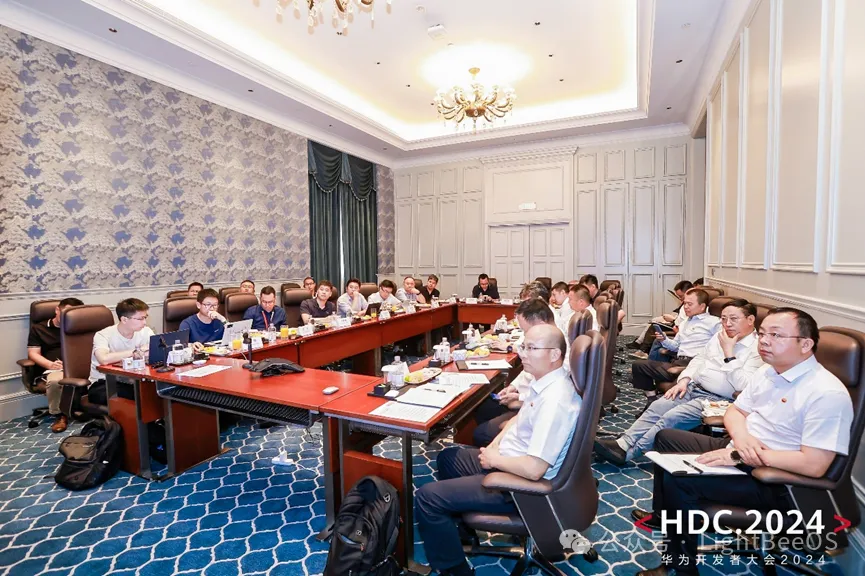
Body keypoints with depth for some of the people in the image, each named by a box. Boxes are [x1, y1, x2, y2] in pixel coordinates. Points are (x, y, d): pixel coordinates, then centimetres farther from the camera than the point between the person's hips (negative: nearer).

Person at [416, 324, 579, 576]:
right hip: (506, 463, 10)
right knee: (447, 458, 23)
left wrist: (494, 459, -15)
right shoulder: (544, 381, 0)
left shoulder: (555, 400, -30)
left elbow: (534, 469, -32)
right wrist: (495, 444, 2)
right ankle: (458, 526, 36)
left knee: (426, 497, -12)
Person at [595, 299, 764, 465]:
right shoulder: (720, 335, 11)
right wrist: (684, 380, 4)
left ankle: (629, 452, -17)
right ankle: (623, 443, -13)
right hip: (693, 387, 7)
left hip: (715, 400, -7)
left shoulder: (757, 348, -11)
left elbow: (742, 385, -22)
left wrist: (729, 353, -20)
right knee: (657, 407, -10)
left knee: (671, 418, -22)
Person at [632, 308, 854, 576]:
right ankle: (664, 516, 30)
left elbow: (814, 465, -28)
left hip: (775, 483, -9)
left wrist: (740, 456, -24)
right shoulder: (767, 371, 3)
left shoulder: (827, 394, -23)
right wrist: (741, 437, -11)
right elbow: (734, 411, 12)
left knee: (677, 479, -24)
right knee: (666, 438, 13)